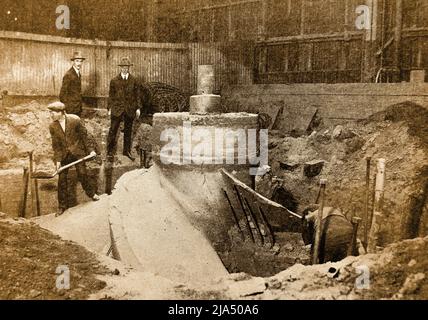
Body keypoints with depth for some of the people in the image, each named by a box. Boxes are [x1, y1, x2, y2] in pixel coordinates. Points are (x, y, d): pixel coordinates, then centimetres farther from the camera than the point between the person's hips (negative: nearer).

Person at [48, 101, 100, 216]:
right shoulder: (52, 127, -4)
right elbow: (56, 145, 0)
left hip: (78, 152, -2)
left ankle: (91, 193, 27)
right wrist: (57, 160, -4)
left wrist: (90, 149, -4)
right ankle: (63, 206, 15)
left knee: (82, 174, -3)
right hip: (64, 154, 2)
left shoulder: (75, 120, -12)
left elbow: (84, 135, -4)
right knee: (62, 179, 2)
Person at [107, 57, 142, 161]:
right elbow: (111, 95, 6)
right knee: (113, 130, -4)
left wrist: (138, 108, 2)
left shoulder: (134, 80, 6)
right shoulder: (114, 80, 4)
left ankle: (127, 151, 22)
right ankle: (110, 151, 4)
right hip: (117, 109, -1)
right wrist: (109, 108, 2)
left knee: (128, 131, 10)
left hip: (130, 109, 1)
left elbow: (137, 95, 7)